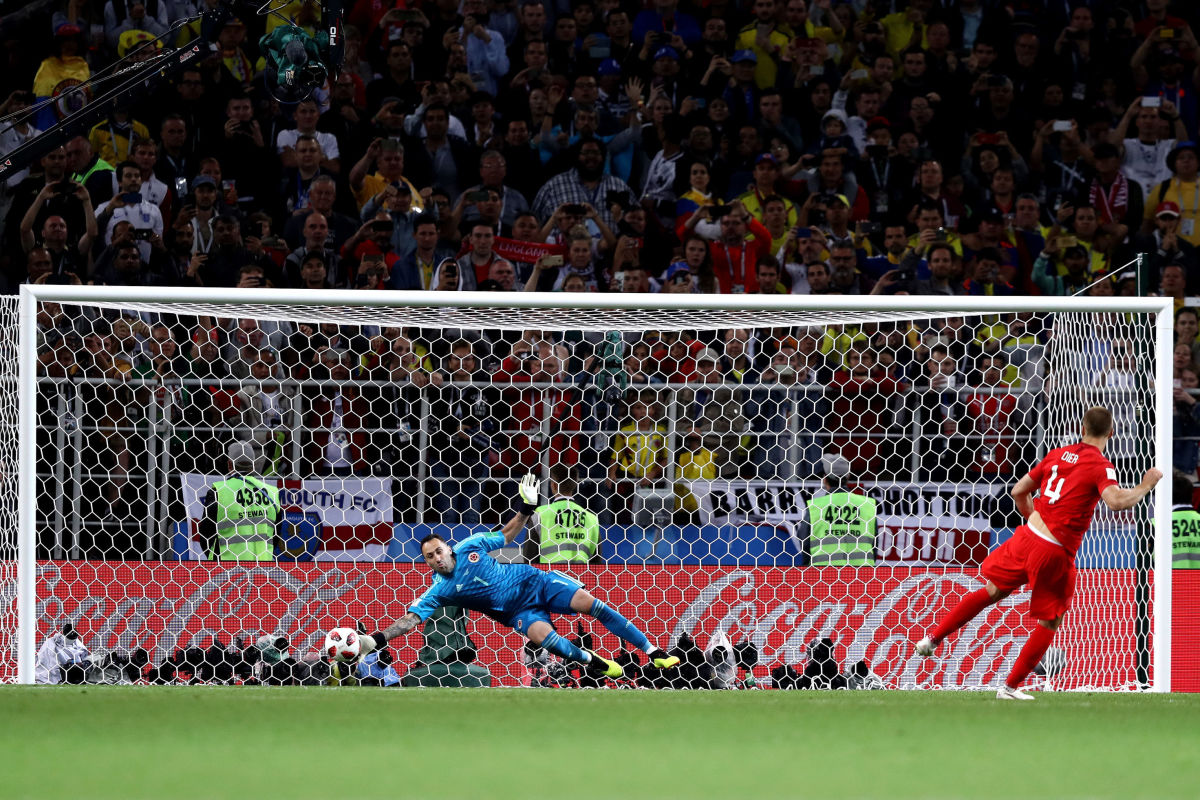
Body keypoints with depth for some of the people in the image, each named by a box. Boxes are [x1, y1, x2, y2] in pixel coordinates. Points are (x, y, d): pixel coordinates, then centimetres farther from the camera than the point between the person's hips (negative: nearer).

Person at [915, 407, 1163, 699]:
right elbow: (1116, 501, -28)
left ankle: (933, 639, 28)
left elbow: (1018, 492, 18)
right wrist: (1145, 486, -12)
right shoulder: (1100, 466, -9)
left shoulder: (1057, 454, 10)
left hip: (1028, 535, 5)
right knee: (1051, 620, 12)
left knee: (991, 591, 25)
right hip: (1054, 554, -5)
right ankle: (1011, 686, 13)